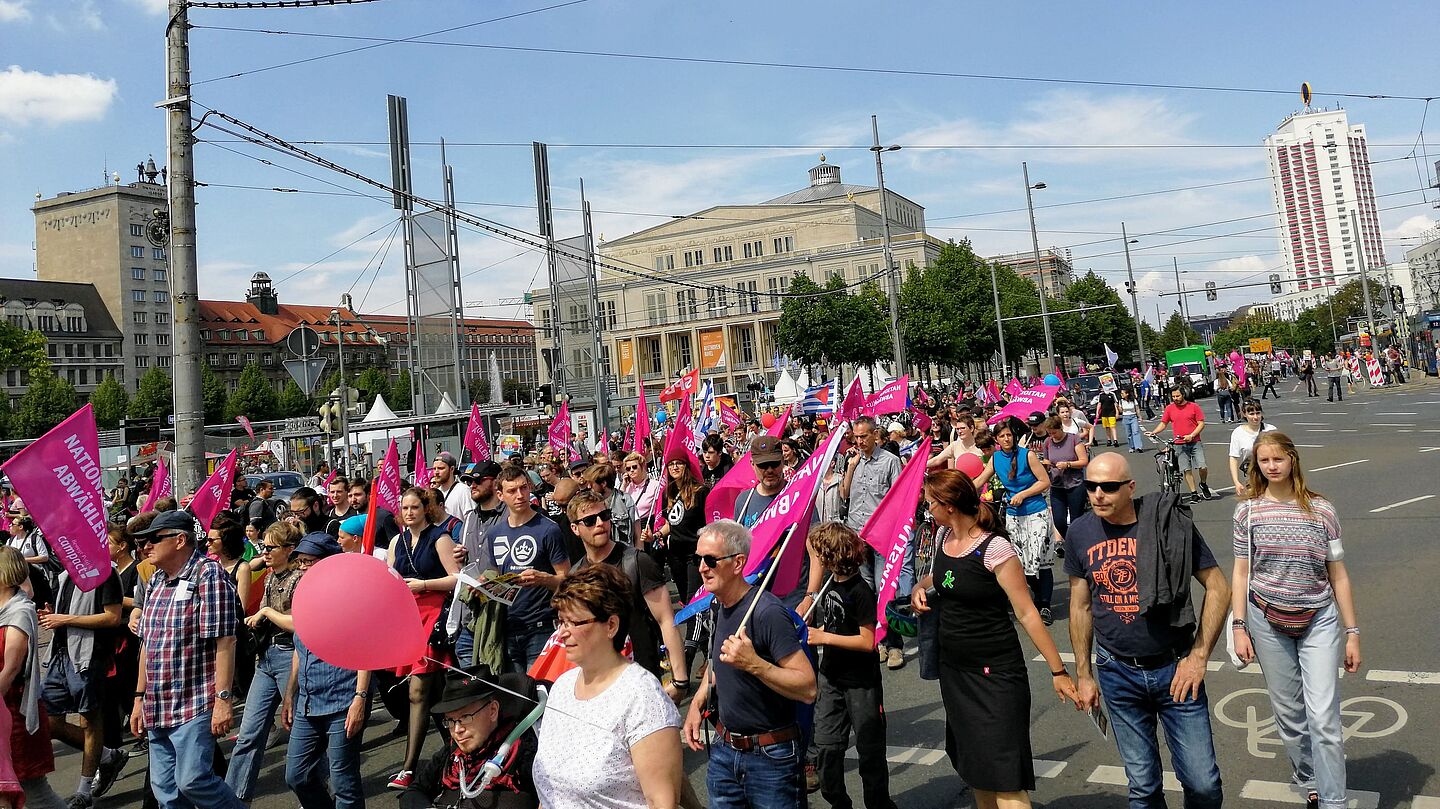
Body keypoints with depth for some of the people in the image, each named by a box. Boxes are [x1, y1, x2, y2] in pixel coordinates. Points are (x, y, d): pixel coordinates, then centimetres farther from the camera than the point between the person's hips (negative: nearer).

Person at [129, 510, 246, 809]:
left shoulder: (208, 575, -12)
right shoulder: (156, 581, 12)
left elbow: (224, 642, -17)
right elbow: (147, 644, 19)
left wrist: (223, 699, -21)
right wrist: (140, 697, 18)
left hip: (195, 704, -8)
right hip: (157, 707, 8)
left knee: (193, 781, -10)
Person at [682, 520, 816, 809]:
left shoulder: (767, 612, -23)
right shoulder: (718, 605, 3)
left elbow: (808, 689, -27)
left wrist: (754, 664, -38)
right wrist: (697, 702, 9)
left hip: (770, 756, -7)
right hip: (723, 750, 7)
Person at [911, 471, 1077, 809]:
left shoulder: (994, 548, -19)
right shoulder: (943, 537, 2)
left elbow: (1027, 614, -16)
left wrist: (1058, 671, -15)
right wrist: (920, 587, 2)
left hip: (995, 671, -7)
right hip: (953, 668, 8)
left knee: (1003, 776, -7)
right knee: (973, 765, 20)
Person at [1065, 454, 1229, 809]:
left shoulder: (1169, 522, -12)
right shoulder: (1079, 533, -3)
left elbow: (1218, 588, -5)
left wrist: (1198, 656, -8)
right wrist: (1083, 675, 9)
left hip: (1175, 669, -2)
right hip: (1118, 673, 2)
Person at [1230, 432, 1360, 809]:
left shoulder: (1321, 510, -3)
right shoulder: (1248, 510, -2)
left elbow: (1338, 575, 2)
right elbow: (1241, 572, 2)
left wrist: (1352, 633, 3)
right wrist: (1239, 628, -2)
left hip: (1319, 621, -1)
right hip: (1268, 622, 1)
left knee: (1323, 717, -7)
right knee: (1289, 714, 11)